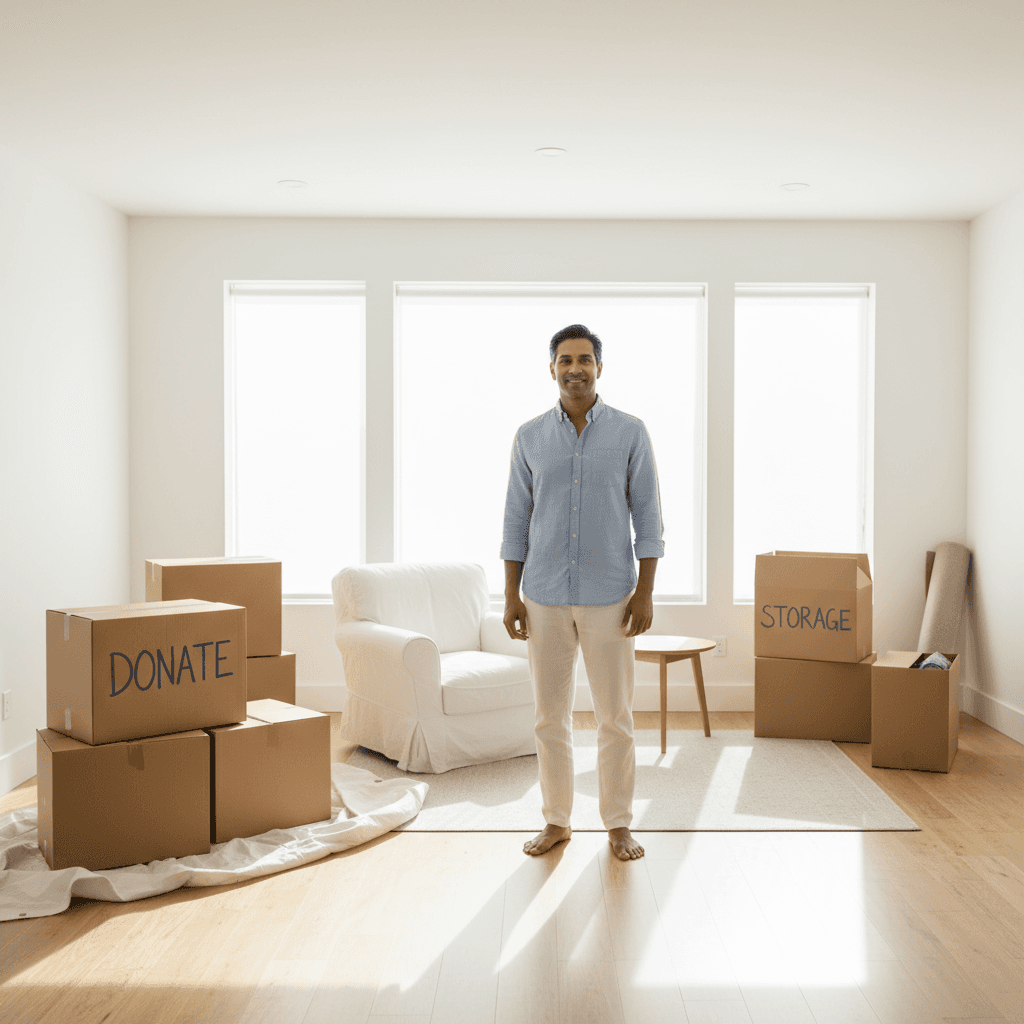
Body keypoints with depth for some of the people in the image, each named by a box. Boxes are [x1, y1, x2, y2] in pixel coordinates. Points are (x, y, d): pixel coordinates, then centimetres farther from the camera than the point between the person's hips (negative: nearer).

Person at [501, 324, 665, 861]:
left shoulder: (630, 432, -1)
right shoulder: (530, 436, 4)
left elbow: (647, 516, -1)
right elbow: (516, 519, 6)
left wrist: (645, 591, -7)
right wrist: (510, 595, 2)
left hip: (610, 597, -1)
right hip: (545, 596, 2)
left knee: (615, 716, 4)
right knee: (550, 715, 8)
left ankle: (619, 825, 19)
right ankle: (556, 821, 23)